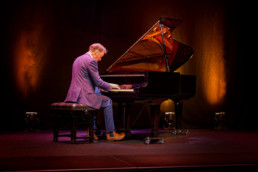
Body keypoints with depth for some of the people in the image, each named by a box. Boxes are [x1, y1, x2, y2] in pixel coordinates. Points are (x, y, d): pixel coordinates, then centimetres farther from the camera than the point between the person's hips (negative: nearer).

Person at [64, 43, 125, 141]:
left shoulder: (78, 59, 20)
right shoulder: (91, 61, -11)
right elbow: (98, 82, -14)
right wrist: (109, 86, 4)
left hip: (75, 95, 9)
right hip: (83, 96, -9)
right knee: (107, 101, 8)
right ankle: (110, 133, 10)